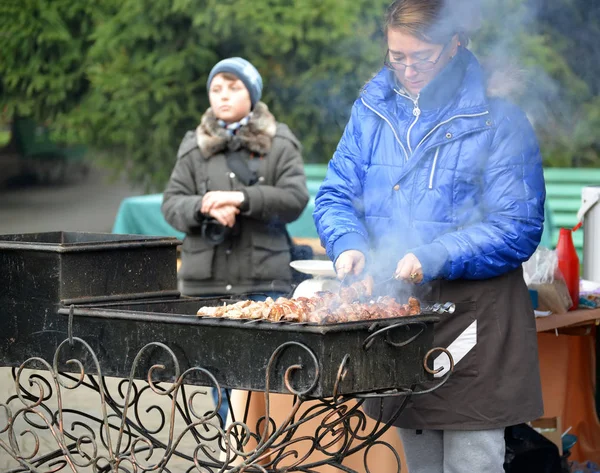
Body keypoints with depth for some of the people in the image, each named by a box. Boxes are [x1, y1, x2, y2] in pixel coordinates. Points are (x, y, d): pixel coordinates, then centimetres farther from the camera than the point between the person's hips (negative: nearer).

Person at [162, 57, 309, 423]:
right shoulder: (194, 148, 13)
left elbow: (295, 198, -5)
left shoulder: (278, 144, 5)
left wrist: (243, 198, -16)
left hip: (263, 280, -3)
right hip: (207, 280, 3)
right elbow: (171, 204, 8)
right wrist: (204, 207, -13)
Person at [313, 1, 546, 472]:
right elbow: (336, 195, 8)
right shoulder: (374, 108, 8)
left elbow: (518, 229, -11)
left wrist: (433, 259, -22)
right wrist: (348, 246, -14)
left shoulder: (498, 120, -8)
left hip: (473, 315, -5)